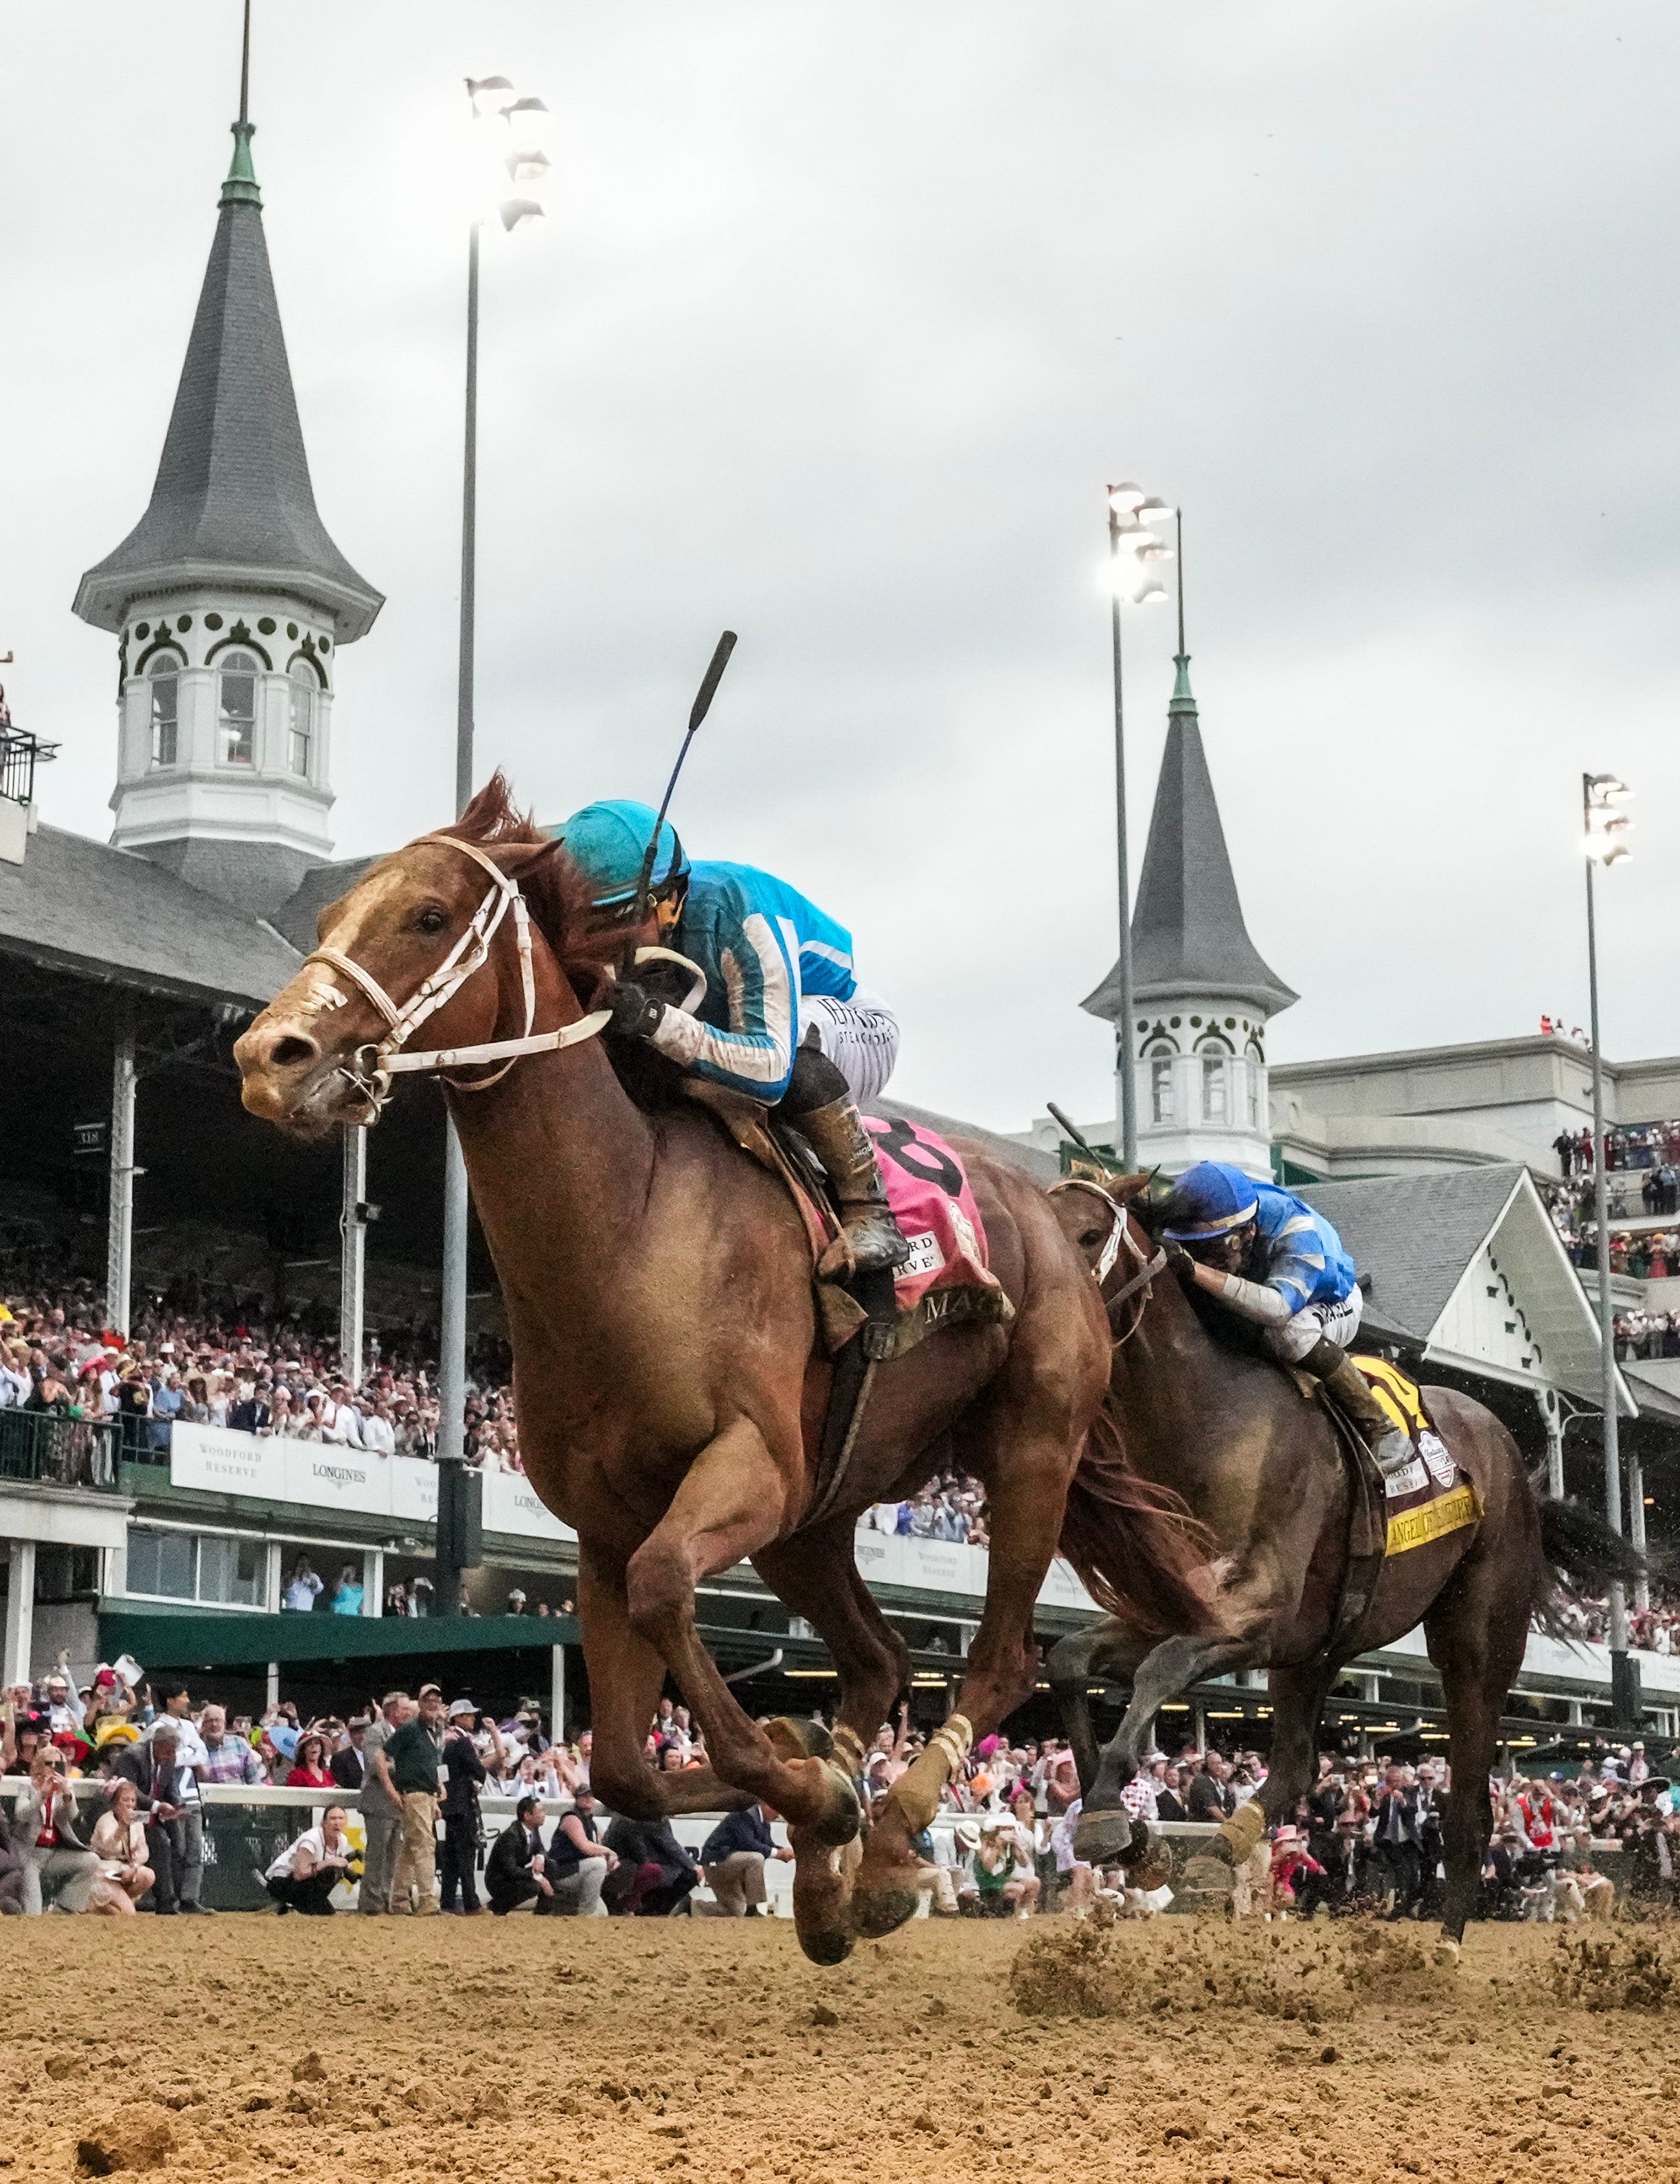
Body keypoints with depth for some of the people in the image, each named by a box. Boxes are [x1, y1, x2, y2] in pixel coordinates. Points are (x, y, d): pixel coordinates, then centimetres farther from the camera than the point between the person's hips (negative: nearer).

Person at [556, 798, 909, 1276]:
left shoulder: (737, 912, -36)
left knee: (798, 1031, -41)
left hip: (853, 1028, -6)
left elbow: (771, 1071, -45)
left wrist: (658, 1020, -55)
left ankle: (868, 1212, -29)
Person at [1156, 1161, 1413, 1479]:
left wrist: (1196, 1271, -64)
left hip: (1333, 1307, -6)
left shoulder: (1298, 1232, -39)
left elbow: (1279, 1307, -56)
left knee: (1289, 1330, -39)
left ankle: (1381, 1431, -30)